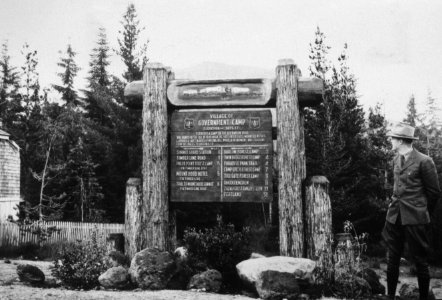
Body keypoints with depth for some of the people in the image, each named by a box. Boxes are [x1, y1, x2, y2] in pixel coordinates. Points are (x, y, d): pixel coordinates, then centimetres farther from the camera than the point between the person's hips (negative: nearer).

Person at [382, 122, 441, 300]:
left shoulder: (423, 161, -11)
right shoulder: (396, 160, 9)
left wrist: (423, 211, 7)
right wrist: (396, 202, 15)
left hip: (415, 219, -6)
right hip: (394, 217, 6)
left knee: (420, 261, 4)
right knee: (392, 260, 10)